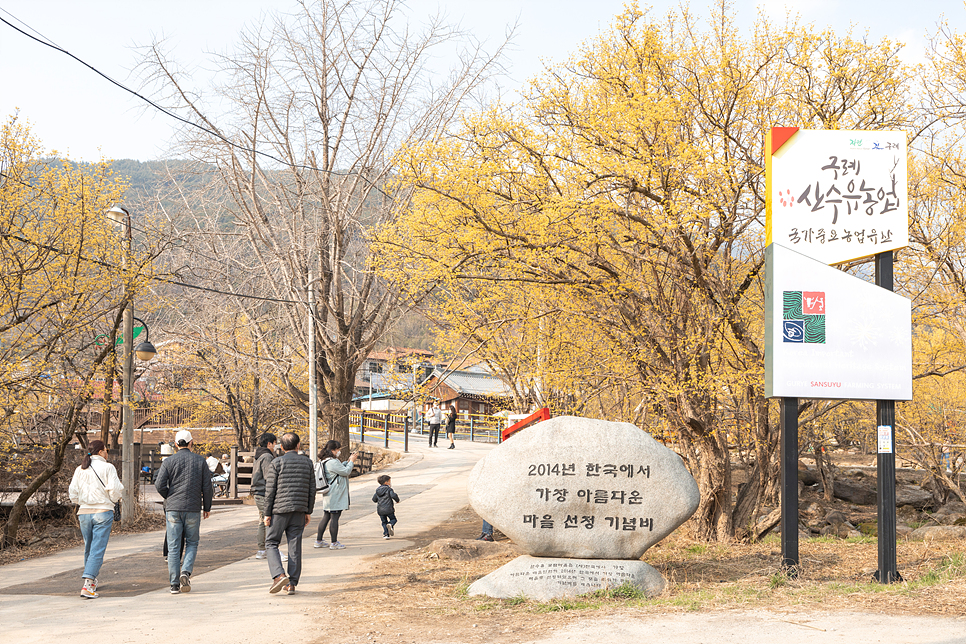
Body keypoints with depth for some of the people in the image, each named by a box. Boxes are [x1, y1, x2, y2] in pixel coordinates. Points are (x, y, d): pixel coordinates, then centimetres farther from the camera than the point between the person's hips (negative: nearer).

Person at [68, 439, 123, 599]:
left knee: (89, 548, 20)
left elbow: (73, 493, 7)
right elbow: (115, 490, -13)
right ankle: (87, 585, -19)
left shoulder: (80, 469, 7)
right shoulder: (107, 468, -6)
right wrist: (111, 500, 8)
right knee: (98, 549, -7)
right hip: (103, 512, -5)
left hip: (84, 512, 5)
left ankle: (92, 581, 33)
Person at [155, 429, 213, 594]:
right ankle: (186, 572, -10)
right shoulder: (200, 461, 2)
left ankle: (175, 584, 1)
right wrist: (207, 507, 13)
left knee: (173, 547, 4)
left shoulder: (168, 461, -1)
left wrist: (169, 498, 12)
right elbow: (207, 486, 1)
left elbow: (160, 485, -7)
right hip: (193, 509, 0)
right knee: (192, 543, 14)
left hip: (173, 508, 0)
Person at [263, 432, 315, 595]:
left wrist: (267, 514, 0)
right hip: (299, 511, 3)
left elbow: (270, 491, -6)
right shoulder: (307, 462, 6)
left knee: (271, 543, 7)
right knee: (295, 546, 6)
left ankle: (279, 575, -14)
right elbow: (312, 489, 8)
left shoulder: (276, 464, -5)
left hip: (280, 510, -3)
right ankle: (292, 584, 5)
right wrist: (308, 511, 14)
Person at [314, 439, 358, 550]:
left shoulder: (325, 461, 13)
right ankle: (334, 543, -1)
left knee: (326, 517, 14)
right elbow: (346, 471, -15)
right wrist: (351, 461, -2)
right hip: (335, 495, -10)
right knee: (334, 517, -5)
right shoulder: (332, 462, -20)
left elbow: (340, 468, 24)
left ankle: (319, 540, 19)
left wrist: (348, 461, 16)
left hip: (329, 495, 10)